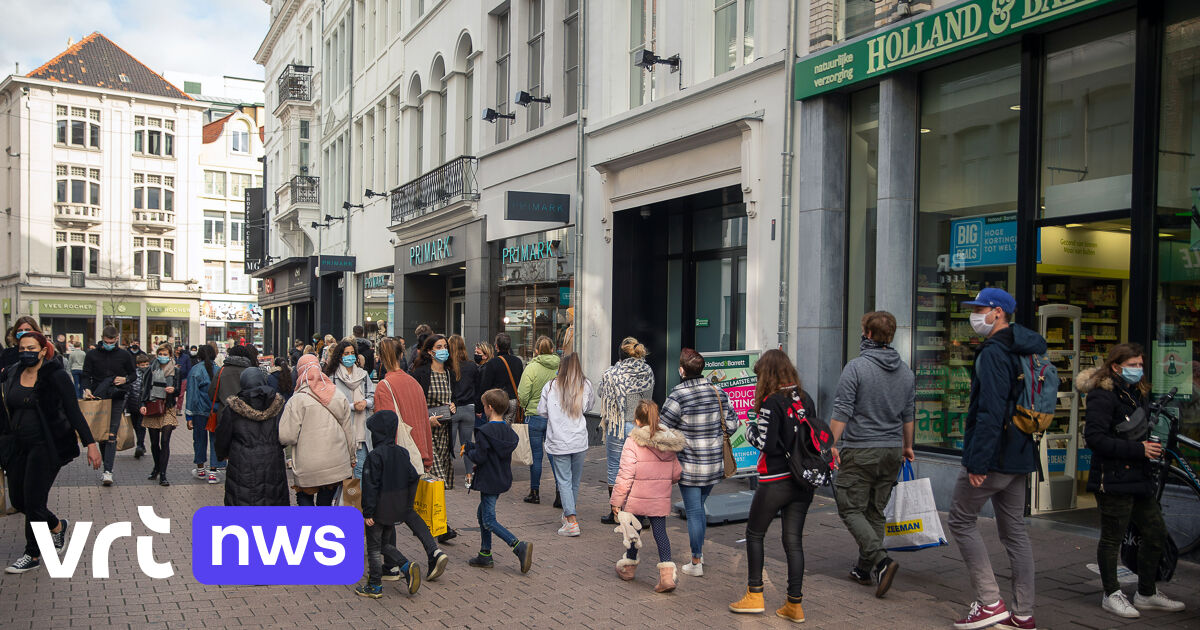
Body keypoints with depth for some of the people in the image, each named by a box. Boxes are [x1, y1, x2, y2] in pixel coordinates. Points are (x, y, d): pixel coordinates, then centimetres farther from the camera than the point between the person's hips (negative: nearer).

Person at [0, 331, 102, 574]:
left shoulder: (55, 376, -9)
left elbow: (73, 412, -11)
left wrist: (91, 444, -16)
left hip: (46, 445, -6)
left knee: (34, 500, -4)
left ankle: (33, 555, 14)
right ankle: (57, 526, 35)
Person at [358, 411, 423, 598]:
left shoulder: (375, 456, -17)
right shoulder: (402, 453, 3)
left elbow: (370, 486, -19)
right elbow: (413, 478, 6)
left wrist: (367, 512, -15)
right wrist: (407, 505, 13)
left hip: (379, 511, -7)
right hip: (397, 510, 7)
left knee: (374, 548, 6)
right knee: (386, 544, 21)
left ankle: (374, 586, 13)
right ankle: (407, 567, 2)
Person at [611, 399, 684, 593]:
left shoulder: (632, 443, -13)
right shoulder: (670, 443, 2)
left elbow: (625, 475, -15)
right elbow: (677, 473, 9)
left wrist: (616, 500, -7)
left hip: (637, 498, -3)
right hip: (661, 499, 3)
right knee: (660, 532, 6)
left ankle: (629, 566, 34)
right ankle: (667, 573, -6)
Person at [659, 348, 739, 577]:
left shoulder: (677, 397, -17)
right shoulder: (719, 392, -1)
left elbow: (662, 429, -13)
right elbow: (731, 425, 3)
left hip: (689, 465, -5)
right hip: (715, 463, 5)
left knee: (693, 510, 3)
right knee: (700, 507, 21)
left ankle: (696, 563, 10)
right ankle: (699, 551, 31)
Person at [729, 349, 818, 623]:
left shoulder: (772, 402, -15)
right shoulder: (805, 399, 5)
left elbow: (765, 443, -17)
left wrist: (750, 428, 0)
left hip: (776, 481, -6)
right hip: (803, 481, 6)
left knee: (754, 533, 12)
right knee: (794, 540, 9)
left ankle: (754, 595, 18)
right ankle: (795, 604, 11)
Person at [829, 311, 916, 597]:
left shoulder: (856, 367, -12)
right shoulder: (906, 371, 7)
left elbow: (842, 412, -15)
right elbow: (909, 415, 16)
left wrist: (831, 445, -8)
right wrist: (907, 446, 28)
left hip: (860, 451, -6)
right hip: (892, 451, 6)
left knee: (851, 510, 1)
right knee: (876, 512, 14)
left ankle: (880, 560, -15)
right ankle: (865, 569, 19)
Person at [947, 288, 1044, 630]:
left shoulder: (993, 352, -17)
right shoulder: (1024, 351, 15)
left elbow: (990, 412, -24)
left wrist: (977, 461, -23)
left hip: (993, 454, -10)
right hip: (1019, 456, 10)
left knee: (961, 520, 2)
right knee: (1014, 529, 12)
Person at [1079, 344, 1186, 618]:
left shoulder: (1138, 394, 16)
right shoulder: (1103, 396, -13)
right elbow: (1095, 438, -21)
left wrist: (1152, 448, 7)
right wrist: (1138, 449, -21)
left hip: (1139, 479, 9)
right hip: (1113, 480, -9)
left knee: (1156, 534, 12)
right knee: (1113, 538, 2)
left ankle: (1147, 593, 28)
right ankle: (1112, 595, 16)